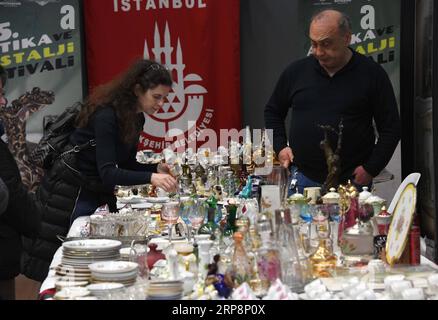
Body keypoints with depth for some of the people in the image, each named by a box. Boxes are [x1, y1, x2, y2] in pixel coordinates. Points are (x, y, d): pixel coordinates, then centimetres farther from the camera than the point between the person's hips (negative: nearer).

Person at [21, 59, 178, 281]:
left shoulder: (136, 118, 3)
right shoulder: (106, 115, -25)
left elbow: (127, 165, 11)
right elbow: (108, 173, -33)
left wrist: (157, 168, -7)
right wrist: (150, 178, -44)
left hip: (99, 194, 9)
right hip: (71, 195, -9)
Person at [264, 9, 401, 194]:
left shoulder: (371, 74, -2)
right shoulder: (297, 71, 6)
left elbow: (391, 129, 0)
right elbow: (272, 112, 21)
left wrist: (370, 170, -7)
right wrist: (280, 147, 7)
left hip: (351, 182, -2)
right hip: (302, 179, 2)